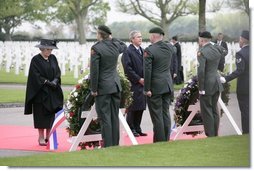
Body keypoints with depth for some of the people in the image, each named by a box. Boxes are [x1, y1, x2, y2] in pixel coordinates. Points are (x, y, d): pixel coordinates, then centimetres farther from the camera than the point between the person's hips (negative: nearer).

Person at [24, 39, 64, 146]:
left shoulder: (53, 58, 7)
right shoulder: (36, 60, -8)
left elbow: (58, 72, 6)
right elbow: (36, 75, -13)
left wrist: (55, 80, -13)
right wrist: (47, 82, -21)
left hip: (53, 92, 5)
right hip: (40, 91, -5)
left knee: (51, 114, 4)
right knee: (41, 114, -2)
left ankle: (48, 137, 10)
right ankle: (41, 138, 4)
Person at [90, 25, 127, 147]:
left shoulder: (96, 48, -14)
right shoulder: (115, 45, 5)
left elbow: (94, 70, -15)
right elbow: (124, 46, 31)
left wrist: (94, 89, -9)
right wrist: (112, 39, 23)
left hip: (103, 87, -6)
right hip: (116, 86, 6)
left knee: (105, 118, -4)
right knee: (114, 117, 11)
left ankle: (108, 146, -6)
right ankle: (115, 144, 14)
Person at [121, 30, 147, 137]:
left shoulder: (142, 51, 16)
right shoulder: (128, 52, -10)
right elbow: (128, 68, -15)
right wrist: (138, 79, -16)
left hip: (142, 83, 8)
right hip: (133, 84, -8)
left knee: (141, 108, 9)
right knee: (132, 108, -4)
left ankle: (137, 129, 16)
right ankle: (131, 129, 3)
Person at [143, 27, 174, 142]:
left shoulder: (149, 50, -15)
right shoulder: (169, 47, 4)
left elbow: (147, 71, -18)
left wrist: (147, 89, -14)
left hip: (155, 87, -6)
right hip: (168, 85, 6)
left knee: (157, 115, -1)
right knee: (165, 113, 13)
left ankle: (159, 141, 0)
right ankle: (166, 139, 17)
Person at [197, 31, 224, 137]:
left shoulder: (202, 52, -17)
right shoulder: (216, 50, 7)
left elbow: (201, 71, -22)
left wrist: (201, 88, -15)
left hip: (207, 85, -8)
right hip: (217, 84, 8)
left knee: (207, 112, 0)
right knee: (214, 110, 16)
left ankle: (210, 136, 1)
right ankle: (215, 134, 21)